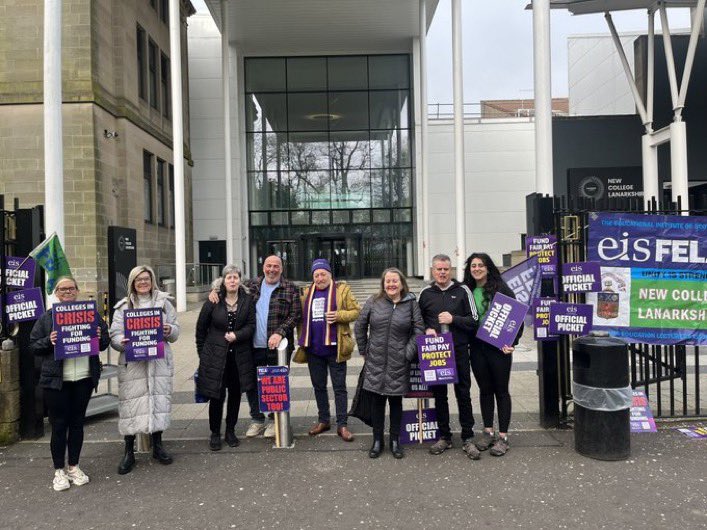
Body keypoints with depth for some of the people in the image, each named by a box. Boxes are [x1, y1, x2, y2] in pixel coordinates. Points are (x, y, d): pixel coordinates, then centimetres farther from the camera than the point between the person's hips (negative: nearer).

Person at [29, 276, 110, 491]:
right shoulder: (46, 318, 3)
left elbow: (105, 341, 9)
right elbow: (33, 345, 4)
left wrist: (99, 337, -13)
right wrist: (48, 342, -15)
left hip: (84, 378, 2)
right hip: (56, 380, -2)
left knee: (77, 423, 12)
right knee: (59, 425, 5)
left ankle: (74, 467, 26)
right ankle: (59, 471, 20)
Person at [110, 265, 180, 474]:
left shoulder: (163, 302, 9)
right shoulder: (123, 306, 5)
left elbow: (175, 332, 10)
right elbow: (114, 335, 0)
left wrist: (169, 330, -12)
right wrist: (122, 342, -22)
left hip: (159, 361, 2)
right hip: (132, 363, -1)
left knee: (159, 400, 7)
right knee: (131, 404, 0)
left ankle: (157, 445, 24)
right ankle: (129, 452, 13)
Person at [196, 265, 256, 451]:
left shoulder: (247, 300, 0)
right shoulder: (213, 302, -4)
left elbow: (251, 325, -2)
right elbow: (201, 327, 5)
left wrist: (237, 335, -18)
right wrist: (202, 351, 7)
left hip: (239, 357, 2)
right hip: (216, 356, -2)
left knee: (235, 394, 11)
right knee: (217, 396, 2)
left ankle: (230, 431, 28)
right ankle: (215, 433, 19)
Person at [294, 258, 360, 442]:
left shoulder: (342, 290, -2)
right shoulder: (307, 292, 11)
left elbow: (356, 311, -4)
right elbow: (302, 317, 15)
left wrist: (338, 315, -20)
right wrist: (302, 341, 8)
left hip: (334, 348, -4)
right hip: (313, 349, 5)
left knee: (339, 387, 2)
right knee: (319, 386, 14)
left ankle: (342, 425, 9)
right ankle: (323, 420, 28)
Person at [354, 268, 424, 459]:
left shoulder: (411, 304, -1)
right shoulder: (374, 302, 1)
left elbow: (419, 330, -1)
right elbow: (360, 326, 8)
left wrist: (409, 352, -7)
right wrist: (364, 351, 7)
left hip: (399, 364, 0)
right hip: (376, 362, 1)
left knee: (396, 401, 10)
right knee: (378, 401, 9)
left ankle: (395, 441, 26)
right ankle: (377, 441, 23)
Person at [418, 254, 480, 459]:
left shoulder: (462, 291, 1)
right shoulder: (425, 293, 6)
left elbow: (474, 321, -1)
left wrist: (453, 319, -15)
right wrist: (426, 330, -6)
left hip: (459, 351, -2)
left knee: (463, 394, 5)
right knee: (439, 394, 10)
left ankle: (467, 438, 17)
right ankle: (444, 437, 24)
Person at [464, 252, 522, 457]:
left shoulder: (501, 288, -6)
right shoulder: (467, 291, 5)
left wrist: (513, 341, -15)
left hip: (498, 347, -4)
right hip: (477, 348, 4)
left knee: (501, 390, 6)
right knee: (485, 390, 14)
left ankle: (503, 437, 15)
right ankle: (488, 432, 26)